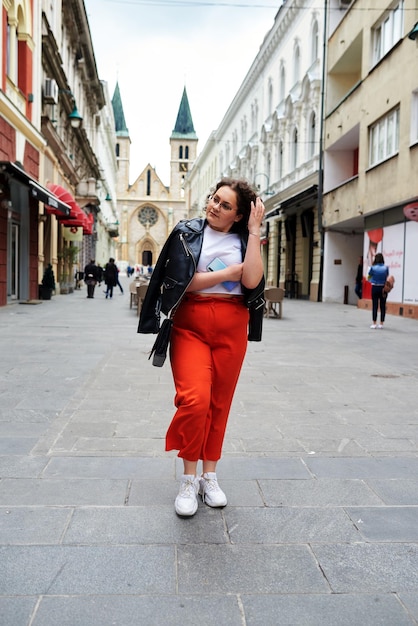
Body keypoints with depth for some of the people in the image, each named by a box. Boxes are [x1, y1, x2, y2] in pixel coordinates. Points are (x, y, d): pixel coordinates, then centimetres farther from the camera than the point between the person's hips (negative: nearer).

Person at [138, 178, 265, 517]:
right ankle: (189, 479, 1)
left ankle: (209, 475, 23)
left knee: (219, 403, 7)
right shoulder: (187, 232, 4)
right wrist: (228, 273, -5)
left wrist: (254, 231, -7)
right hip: (191, 324, -2)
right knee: (195, 399, -17)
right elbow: (181, 281, -7)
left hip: (232, 327, 3)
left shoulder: (245, 240, 9)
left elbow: (251, 281, -9)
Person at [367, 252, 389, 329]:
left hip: (375, 288, -1)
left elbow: (368, 278, 1)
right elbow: (387, 278, 2)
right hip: (383, 288, 1)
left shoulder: (373, 268, -7)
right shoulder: (386, 268, -4)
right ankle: (381, 324, 8)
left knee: (375, 306, 3)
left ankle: (374, 323, 3)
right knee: (383, 306, 6)